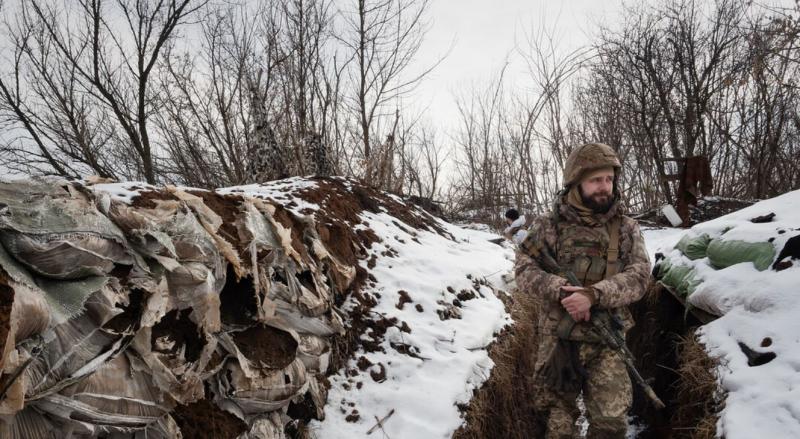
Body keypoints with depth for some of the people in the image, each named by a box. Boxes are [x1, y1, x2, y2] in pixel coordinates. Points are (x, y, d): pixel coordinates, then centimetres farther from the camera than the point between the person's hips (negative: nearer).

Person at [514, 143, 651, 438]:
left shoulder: (626, 229, 4)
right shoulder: (548, 226, 0)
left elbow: (639, 276, -7)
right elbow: (524, 268, -6)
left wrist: (593, 295, -23)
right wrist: (559, 290, -23)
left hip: (605, 341, 1)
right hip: (557, 339, 0)